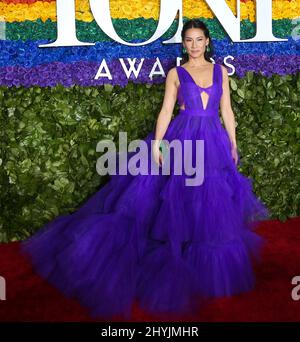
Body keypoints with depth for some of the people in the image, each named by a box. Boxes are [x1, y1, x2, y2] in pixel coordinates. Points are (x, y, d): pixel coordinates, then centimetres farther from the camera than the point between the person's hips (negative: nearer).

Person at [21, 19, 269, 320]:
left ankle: (211, 267, 25)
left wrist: (233, 144, 10)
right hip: (183, 140, -3)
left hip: (215, 142, 3)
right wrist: (156, 144, -11)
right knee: (181, 199, -2)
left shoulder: (220, 71, 9)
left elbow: (226, 110, 11)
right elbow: (166, 111, -2)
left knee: (215, 200, 8)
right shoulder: (175, 74, 2)